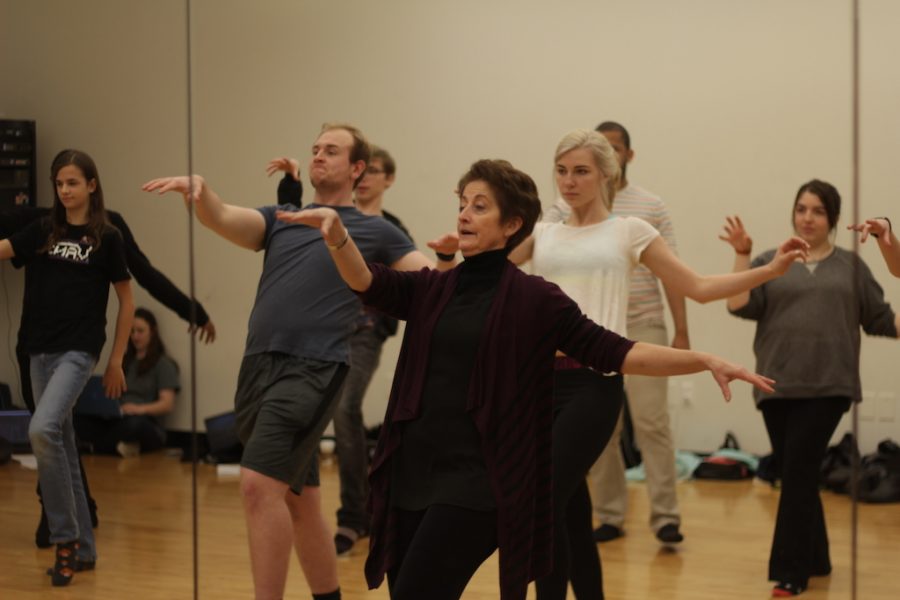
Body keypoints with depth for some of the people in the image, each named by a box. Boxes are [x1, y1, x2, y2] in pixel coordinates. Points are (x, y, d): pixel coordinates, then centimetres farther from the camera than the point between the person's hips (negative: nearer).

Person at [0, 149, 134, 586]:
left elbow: (126, 300, 3)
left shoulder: (106, 237, -2)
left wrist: (116, 361, 1)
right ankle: (82, 548, 18)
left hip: (79, 350, -6)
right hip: (41, 350, 6)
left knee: (42, 430, -24)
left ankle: (65, 535, -11)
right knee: (62, 448, 9)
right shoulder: (42, 231, 10)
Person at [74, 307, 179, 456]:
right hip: (115, 420, 4)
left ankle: (97, 445, -18)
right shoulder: (125, 361, 23)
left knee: (133, 423, -41)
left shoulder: (163, 363, 5)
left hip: (146, 424, -4)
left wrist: (140, 409, -24)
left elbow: (167, 404, -6)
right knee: (79, 419, -24)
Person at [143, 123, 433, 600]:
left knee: (259, 486, -20)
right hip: (258, 367, 6)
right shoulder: (280, 220, 19)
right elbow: (222, 219, 2)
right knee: (299, 502, 14)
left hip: (312, 370, -5)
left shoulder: (374, 231, 9)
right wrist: (196, 189, -20)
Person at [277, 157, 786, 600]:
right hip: (412, 473, 6)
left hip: (478, 483, -5)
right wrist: (337, 232, -27)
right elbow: (367, 282, -6)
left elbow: (613, 353, -6)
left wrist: (704, 361, -16)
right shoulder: (432, 290, 10)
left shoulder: (534, 299, -3)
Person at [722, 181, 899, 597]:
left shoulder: (850, 266, 12)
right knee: (795, 473, 5)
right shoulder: (770, 263, 12)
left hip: (826, 386, -2)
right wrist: (741, 255, -7)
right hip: (778, 386, 2)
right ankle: (814, 560, 21)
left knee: (799, 469, -10)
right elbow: (739, 305, -2)